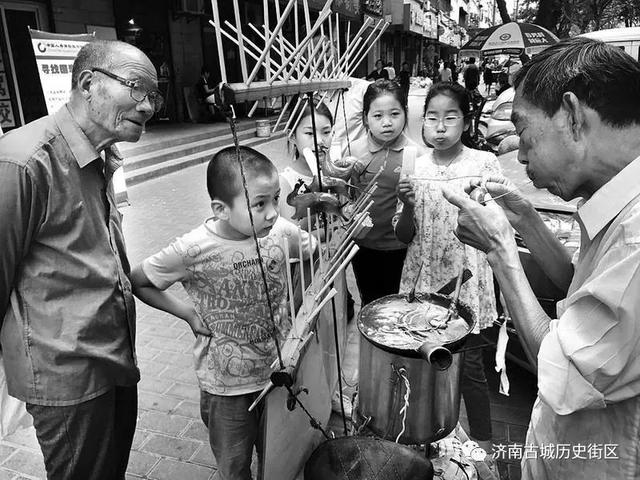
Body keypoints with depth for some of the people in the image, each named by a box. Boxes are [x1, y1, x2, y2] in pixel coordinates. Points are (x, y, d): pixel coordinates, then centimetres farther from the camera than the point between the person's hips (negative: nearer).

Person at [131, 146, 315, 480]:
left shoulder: (281, 232, -16)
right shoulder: (192, 250, -23)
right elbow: (136, 282, -8)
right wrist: (188, 312, -12)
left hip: (279, 372, 3)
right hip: (225, 386, -2)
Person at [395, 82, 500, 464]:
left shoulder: (484, 163, -6)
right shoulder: (414, 167, 0)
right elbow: (404, 235, 0)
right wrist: (407, 205, -17)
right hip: (423, 278, 2)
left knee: (470, 364, 6)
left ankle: (483, 444, 29)